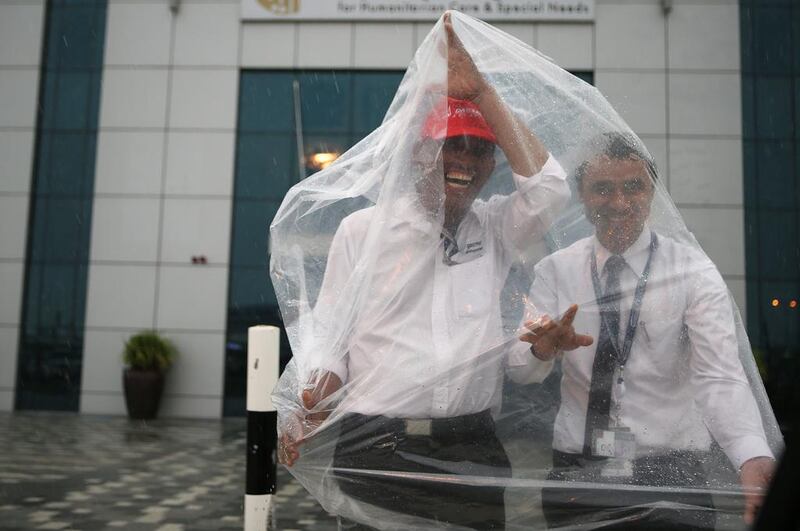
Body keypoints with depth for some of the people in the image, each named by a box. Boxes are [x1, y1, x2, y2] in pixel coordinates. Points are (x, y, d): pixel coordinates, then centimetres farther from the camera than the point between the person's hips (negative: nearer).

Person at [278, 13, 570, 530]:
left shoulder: (496, 228, 10)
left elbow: (548, 186, -8)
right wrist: (312, 406, -15)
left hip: (473, 451, 2)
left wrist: (480, 91, -8)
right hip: (376, 448, -1)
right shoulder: (363, 228, 5)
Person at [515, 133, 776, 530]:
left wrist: (754, 457, -38)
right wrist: (544, 347, -33)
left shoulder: (693, 271, -8)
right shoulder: (555, 270, -1)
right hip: (575, 472, 2)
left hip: (669, 474, -2)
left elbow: (719, 377, -19)